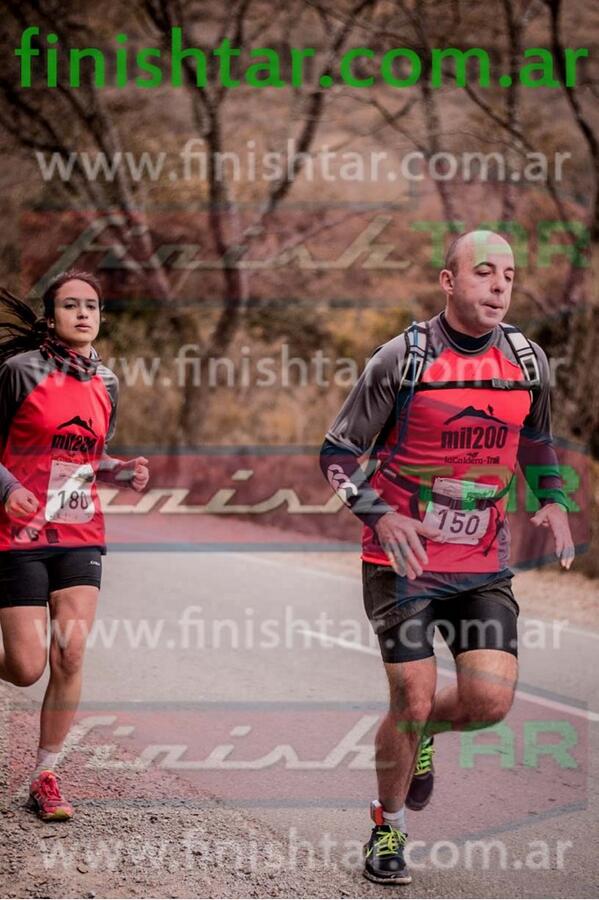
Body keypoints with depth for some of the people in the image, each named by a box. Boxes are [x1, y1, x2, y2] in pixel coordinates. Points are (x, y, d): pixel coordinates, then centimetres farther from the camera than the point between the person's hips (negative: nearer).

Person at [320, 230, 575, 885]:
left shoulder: (527, 360, 3)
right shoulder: (402, 358, -10)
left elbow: (536, 439, 22)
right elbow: (338, 453, -4)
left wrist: (553, 500, 4)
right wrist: (380, 516, -20)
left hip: (484, 565, 4)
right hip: (402, 559, -4)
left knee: (491, 698, -9)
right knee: (413, 699, -6)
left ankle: (420, 734, 27)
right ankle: (388, 830, 19)